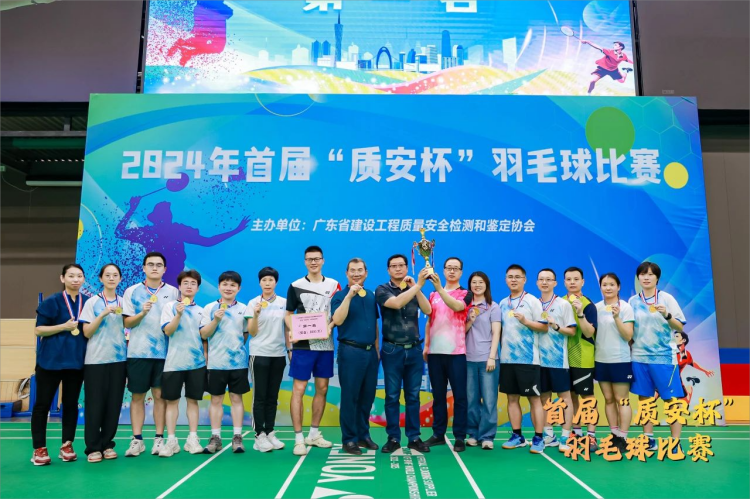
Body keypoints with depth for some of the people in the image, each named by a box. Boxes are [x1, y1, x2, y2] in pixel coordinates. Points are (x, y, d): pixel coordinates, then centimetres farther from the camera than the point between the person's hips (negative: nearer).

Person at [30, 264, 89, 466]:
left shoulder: (89, 302, 5)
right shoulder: (52, 302, -5)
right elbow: (38, 330, -7)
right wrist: (64, 326, -17)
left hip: (77, 360, 3)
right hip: (50, 360, -3)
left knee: (71, 403, 9)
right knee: (42, 404, 2)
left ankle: (67, 446, 19)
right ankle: (39, 449, 11)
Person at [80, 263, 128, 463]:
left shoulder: (124, 303, 8)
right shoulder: (92, 302, 0)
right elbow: (87, 332, -6)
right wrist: (103, 314, -17)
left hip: (119, 359, 3)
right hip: (96, 360, -3)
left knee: (114, 404, 4)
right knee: (95, 404, -1)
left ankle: (107, 444, 15)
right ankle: (93, 447, 9)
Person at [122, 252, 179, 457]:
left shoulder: (173, 292, 5)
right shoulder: (132, 291, 4)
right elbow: (126, 322, 0)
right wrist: (142, 313, -16)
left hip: (164, 352, 0)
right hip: (138, 352, 0)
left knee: (160, 395, 4)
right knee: (137, 396, 6)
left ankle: (159, 438, 12)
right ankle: (137, 439, 14)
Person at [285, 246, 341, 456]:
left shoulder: (333, 285, 8)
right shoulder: (295, 286, 2)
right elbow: (288, 314, 5)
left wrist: (329, 327, -11)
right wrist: (292, 331, -15)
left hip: (325, 344, 3)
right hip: (303, 345, -3)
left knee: (322, 389, 9)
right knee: (298, 389, -5)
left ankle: (314, 433, 24)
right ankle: (298, 438, 4)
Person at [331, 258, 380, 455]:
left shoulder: (371, 296, 12)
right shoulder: (340, 295, -4)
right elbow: (337, 320, -21)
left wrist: (377, 348, 15)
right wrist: (349, 295, -24)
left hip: (370, 351, 5)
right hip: (351, 351, -5)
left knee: (367, 396, 11)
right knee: (350, 397, 0)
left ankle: (363, 435, 24)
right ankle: (349, 439, 10)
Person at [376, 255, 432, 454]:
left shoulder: (414, 290, 9)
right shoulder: (382, 290, -3)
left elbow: (428, 311, -5)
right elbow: (396, 303, -23)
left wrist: (416, 288, -13)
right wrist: (418, 285, -26)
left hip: (414, 349, 3)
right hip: (392, 350, -3)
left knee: (413, 396, 8)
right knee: (392, 396, 3)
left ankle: (414, 438, 16)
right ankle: (393, 438, 12)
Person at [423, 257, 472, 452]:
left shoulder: (465, 294, 2)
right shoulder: (433, 295, 14)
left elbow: (456, 306, -20)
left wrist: (439, 288, -29)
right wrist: (426, 345, 8)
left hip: (456, 352, -3)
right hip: (435, 352, 4)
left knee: (459, 395, 1)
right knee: (438, 396, 10)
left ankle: (459, 437, 8)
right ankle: (438, 434, 19)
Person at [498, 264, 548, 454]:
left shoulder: (532, 301, -3)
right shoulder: (503, 304, 12)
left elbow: (544, 327, -7)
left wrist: (525, 321, -21)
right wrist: (499, 351, 10)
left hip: (528, 359, -5)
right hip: (507, 358, 5)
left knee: (534, 398, 0)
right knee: (512, 398, 8)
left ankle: (538, 438, 6)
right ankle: (517, 436, 18)